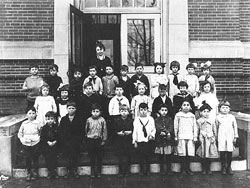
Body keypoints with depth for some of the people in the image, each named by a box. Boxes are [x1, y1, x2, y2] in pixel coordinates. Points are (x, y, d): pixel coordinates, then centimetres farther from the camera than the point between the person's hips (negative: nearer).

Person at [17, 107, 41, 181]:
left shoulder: (37, 123, -4)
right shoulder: (24, 124, 1)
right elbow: (19, 133, 8)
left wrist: (38, 138, -11)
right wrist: (22, 139, -7)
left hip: (35, 143, -1)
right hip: (26, 144, 1)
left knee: (35, 158, 8)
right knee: (28, 159, 8)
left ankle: (35, 173, 23)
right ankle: (29, 173, 23)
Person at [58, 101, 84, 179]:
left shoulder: (79, 119, 4)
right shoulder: (63, 119, 8)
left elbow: (82, 132, 1)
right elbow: (60, 131, 6)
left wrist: (79, 141, -8)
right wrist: (62, 141, -4)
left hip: (75, 143, -1)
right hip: (65, 143, 1)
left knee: (75, 157, 2)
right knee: (67, 157, 1)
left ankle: (74, 170, 16)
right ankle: (68, 170, 15)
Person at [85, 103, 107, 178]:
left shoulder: (102, 120, -7)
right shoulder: (89, 120, -5)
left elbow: (104, 130, -1)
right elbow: (86, 130, 8)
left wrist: (104, 140, 0)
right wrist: (87, 137, 10)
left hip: (99, 140, 0)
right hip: (90, 140, 1)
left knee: (99, 157, 8)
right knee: (92, 157, 10)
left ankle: (98, 172, 22)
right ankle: (92, 171, 23)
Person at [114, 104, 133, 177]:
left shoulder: (130, 121, 0)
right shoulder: (116, 120, 0)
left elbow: (133, 130, 4)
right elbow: (114, 130, 3)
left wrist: (130, 132, -14)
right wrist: (118, 133, -15)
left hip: (128, 141, 0)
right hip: (119, 141, 0)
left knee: (127, 156, 5)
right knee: (120, 156, 4)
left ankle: (127, 171, 18)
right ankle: (121, 171, 15)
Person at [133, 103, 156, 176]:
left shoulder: (151, 119, 3)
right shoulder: (136, 120, 3)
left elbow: (153, 129, 8)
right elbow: (134, 131, 5)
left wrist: (152, 135, -10)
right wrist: (134, 141, 4)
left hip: (148, 141, 0)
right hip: (140, 141, 0)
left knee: (147, 156, 3)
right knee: (141, 157, 4)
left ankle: (147, 170, 16)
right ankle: (142, 170, 16)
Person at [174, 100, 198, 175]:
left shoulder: (192, 115, 11)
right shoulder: (178, 115, 5)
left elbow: (195, 127, 12)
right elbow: (175, 126, 6)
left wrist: (195, 137, 7)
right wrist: (175, 136, 4)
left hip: (190, 137, 2)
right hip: (181, 137, -2)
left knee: (190, 154, 0)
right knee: (182, 154, -2)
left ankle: (188, 169, 12)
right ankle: (183, 169, 8)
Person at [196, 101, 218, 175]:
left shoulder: (211, 121, 11)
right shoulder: (199, 121, 5)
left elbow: (215, 130, 12)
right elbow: (197, 131, 8)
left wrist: (214, 138, 4)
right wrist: (197, 137, 1)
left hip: (210, 139, 2)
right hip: (202, 139, -2)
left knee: (209, 155, 2)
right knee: (203, 155, -1)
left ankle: (208, 169, 12)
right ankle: (204, 169, 8)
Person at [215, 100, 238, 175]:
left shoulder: (232, 117, 5)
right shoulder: (218, 117, 4)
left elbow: (235, 127, 10)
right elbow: (216, 128, 10)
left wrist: (235, 137, 7)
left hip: (230, 137, 1)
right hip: (221, 137, -1)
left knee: (229, 152, 3)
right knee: (222, 152, 1)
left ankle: (229, 167, 16)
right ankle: (223, 167, 13)